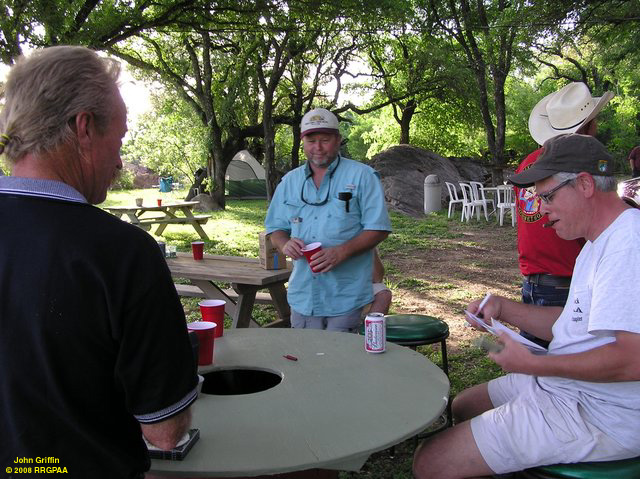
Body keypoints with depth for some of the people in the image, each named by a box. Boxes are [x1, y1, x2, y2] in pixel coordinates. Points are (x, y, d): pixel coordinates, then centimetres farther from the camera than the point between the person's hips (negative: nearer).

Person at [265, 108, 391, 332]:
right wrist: (285, 244, -8)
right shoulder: (289, 181, 12)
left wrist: (341, 252, -21)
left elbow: (378, 228, -7)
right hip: (302, 296, 4)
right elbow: (276, 228, 16)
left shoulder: (362, 176, -2)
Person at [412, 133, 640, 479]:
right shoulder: (600, 243, 15)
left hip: (597, 416, -11)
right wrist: (502, 308, 7)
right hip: (562, 385, 11)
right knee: (460, 408, 25)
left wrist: (533, 364, -20)